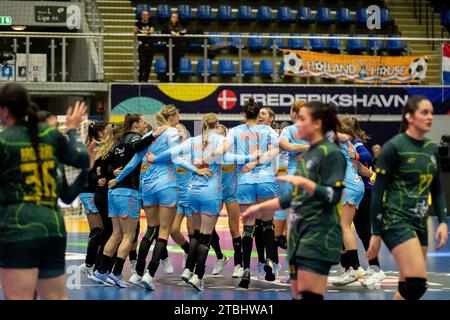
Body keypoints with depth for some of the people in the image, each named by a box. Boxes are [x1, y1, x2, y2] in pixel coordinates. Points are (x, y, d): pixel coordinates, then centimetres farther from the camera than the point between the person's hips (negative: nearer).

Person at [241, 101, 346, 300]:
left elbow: (332, 196, -16)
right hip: (299, 235, 9)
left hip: (319, 235, -9)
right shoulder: (307, 156, 18)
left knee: (308, 296, -14)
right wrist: (261, 208, 27)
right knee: (298, 296, 7)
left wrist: (303, 182, -26)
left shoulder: (331, 153, -8)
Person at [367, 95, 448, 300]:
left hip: (420, 223, 7)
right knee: (416, 282, -19)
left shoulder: (432, 149, 11)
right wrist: (376, 233, -10)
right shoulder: (394, 147, -9)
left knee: (408, 286, 6)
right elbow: (378, 192, -9)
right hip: (396, 221, -7)